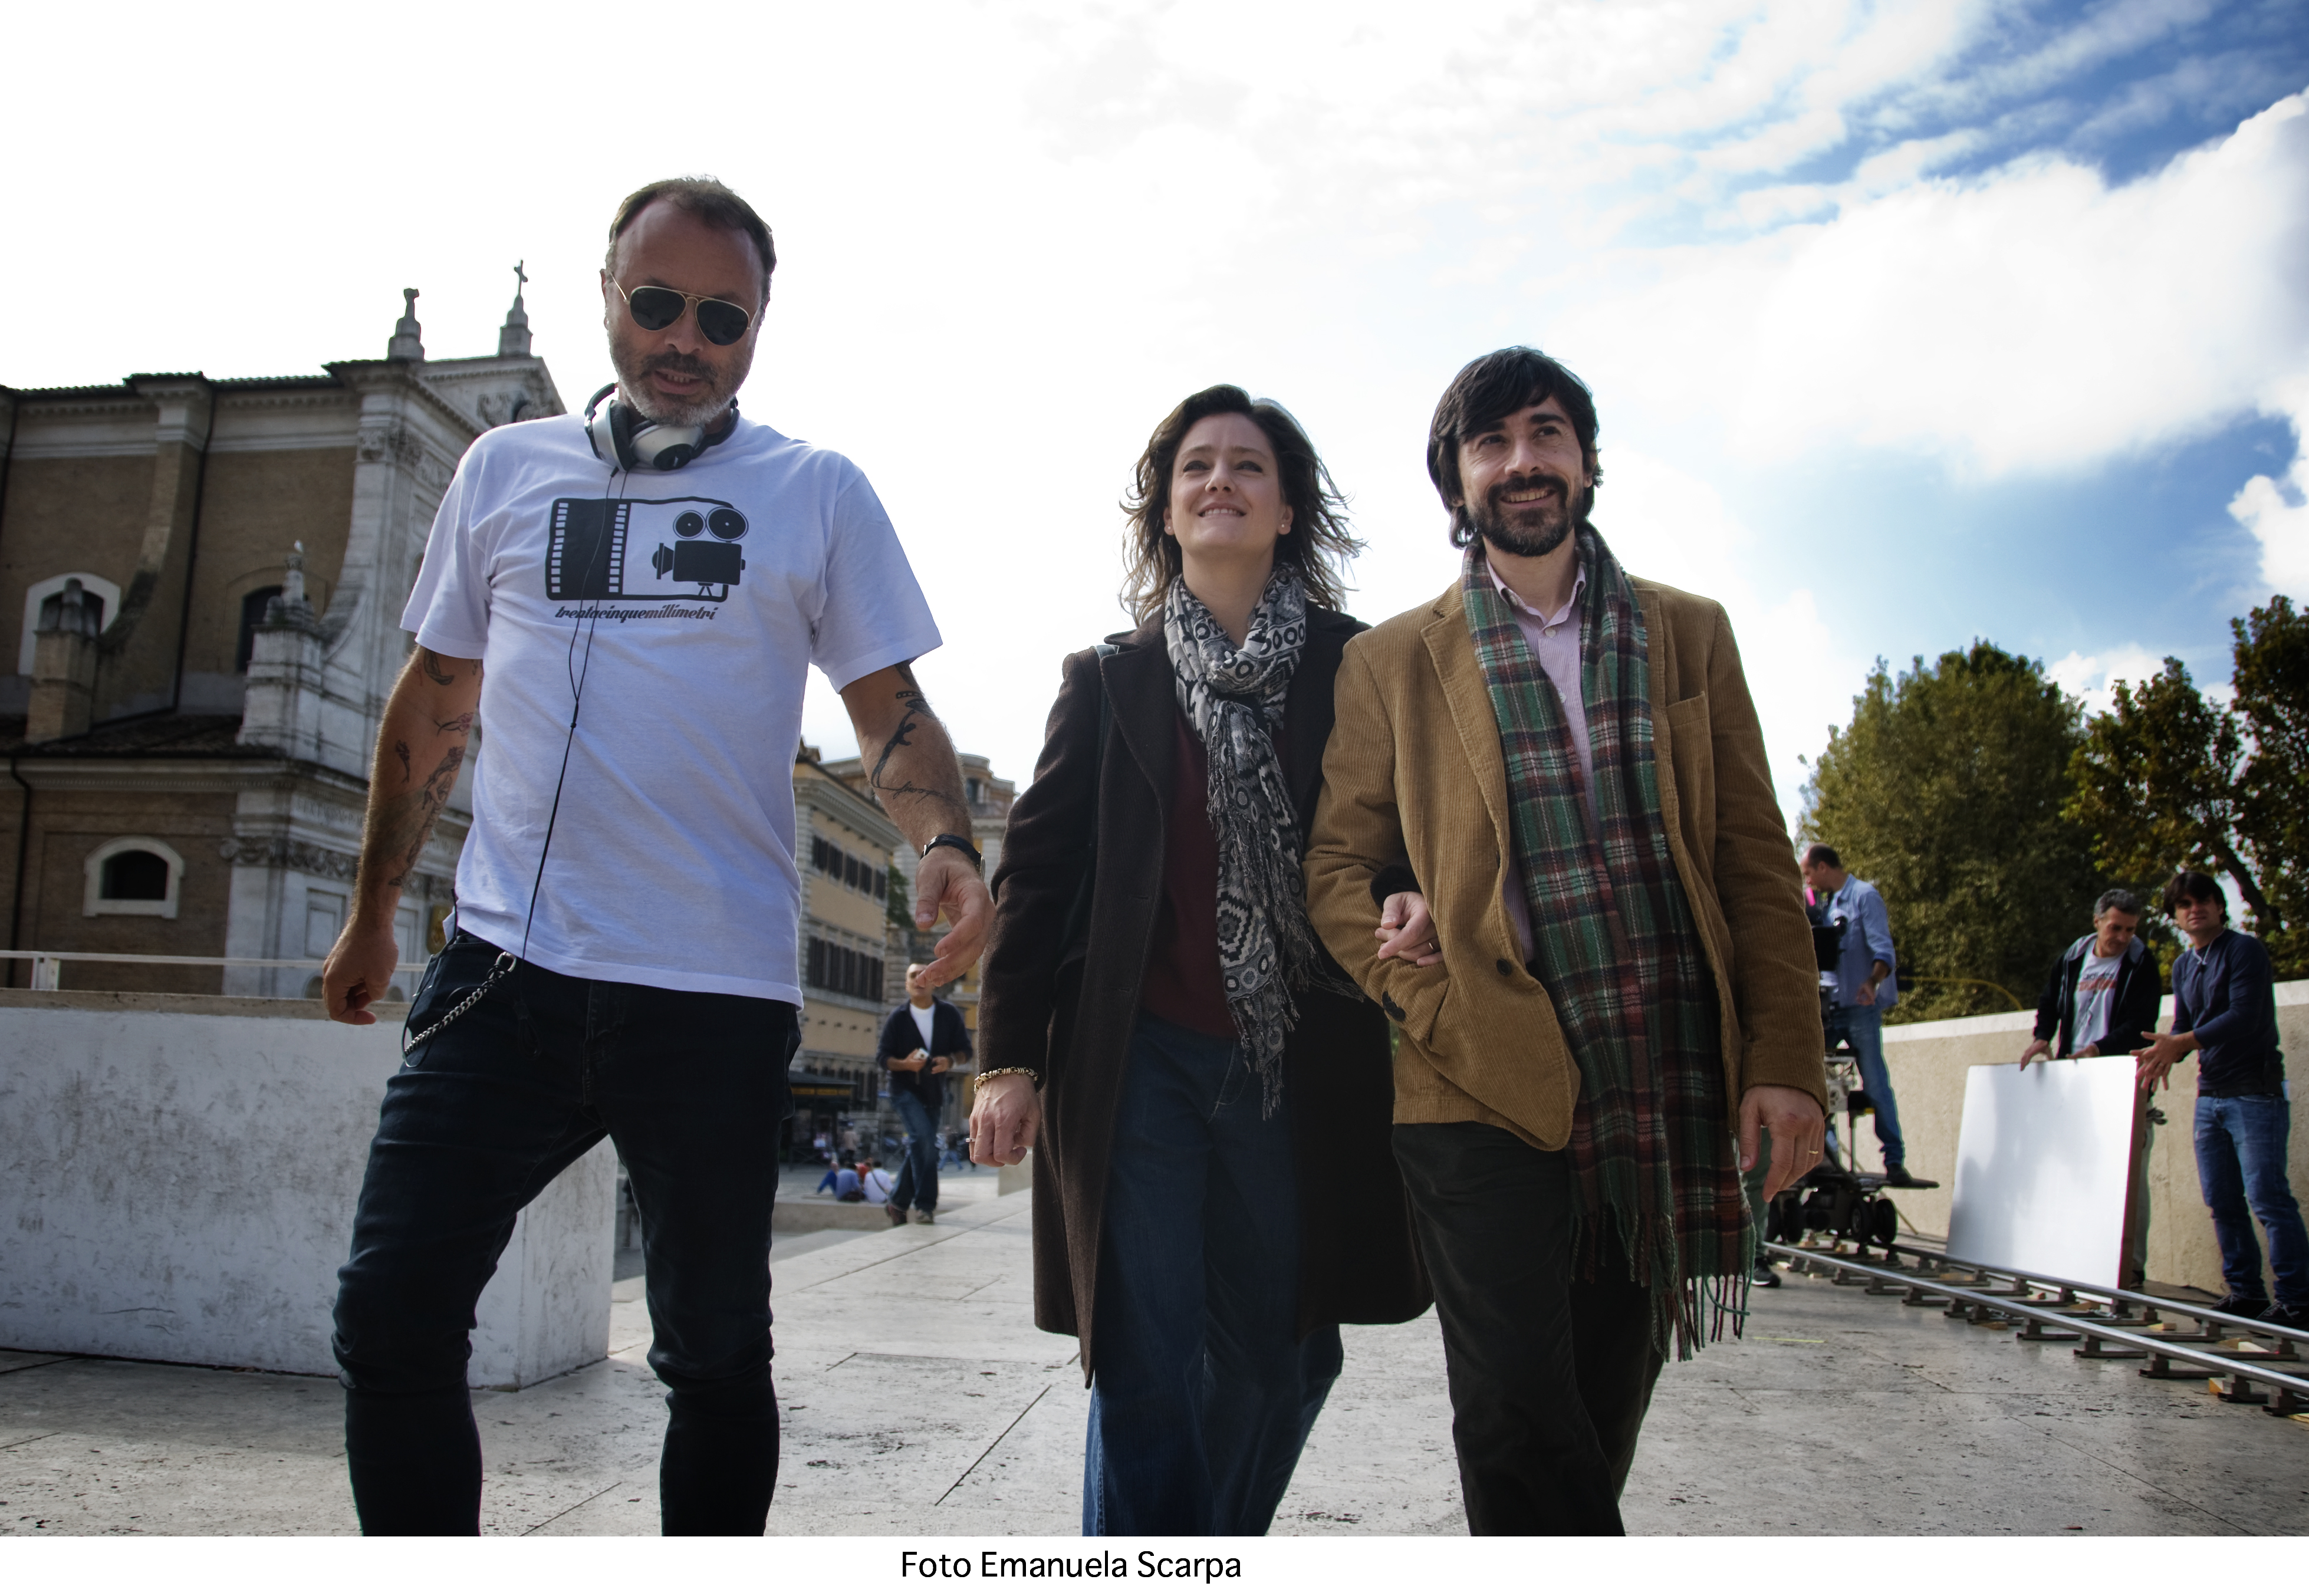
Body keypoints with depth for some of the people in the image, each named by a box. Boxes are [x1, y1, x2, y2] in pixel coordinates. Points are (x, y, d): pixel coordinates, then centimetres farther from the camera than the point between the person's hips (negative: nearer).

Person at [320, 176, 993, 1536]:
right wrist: (375, 910, 19)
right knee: (392, 1318, 1)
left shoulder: (817, 494, 6)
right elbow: (436, 703, 19)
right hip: (503, 968, 3)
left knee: (714, 1354, 8)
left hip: (717, 991, -2)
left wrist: (947, 844, -17)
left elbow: (891, 708, 3)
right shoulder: (505, 471, 13)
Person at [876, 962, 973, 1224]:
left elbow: (965, 1049, 2)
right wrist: (906, 1064, -25)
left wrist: (950, 1060, -20)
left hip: (934, 1091, 4)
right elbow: (883, 1057, -5)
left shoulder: (949, 1014, -1)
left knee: (920, 1146, 10)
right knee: (923, 1138, -23)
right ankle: (926, 1205, -19)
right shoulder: (898, 1017, -6)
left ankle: (898, 1203, 27)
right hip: (905, 1088, -4)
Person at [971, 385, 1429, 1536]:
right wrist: (1008, 1055, -2)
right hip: (1141, 1063, -1)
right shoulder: (1108, 681, 8)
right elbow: (1037, 870, 5)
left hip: (1301, 1065, 1)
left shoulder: (1358, 666, 7)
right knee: (1143, 1367, -3)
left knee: (1280, 1356, 10)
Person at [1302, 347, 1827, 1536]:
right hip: (1488, 1083, -2)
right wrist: (1432, 1007, -10)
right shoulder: (1391, 661, 6)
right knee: (1517, 1407, -8)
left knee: (1605, 1407, 12)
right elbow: (1335, 860, 4)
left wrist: (1785, 1061, 0)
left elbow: (1756, 859, 9)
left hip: (1667, 1081, 3)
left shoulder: (1689, 634, 12)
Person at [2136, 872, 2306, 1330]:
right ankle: (2245, 1293, 16)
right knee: (2222, 1202, 8)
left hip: (2255, 1093, -7)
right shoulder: (2183, 966, 15)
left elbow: (2244, 1017, -19)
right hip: (2209, 1095, 7)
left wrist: (2182, 1043, -25)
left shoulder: (2245, 950, -8)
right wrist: (2165, 1052, -6)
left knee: (2267, 1198, -10)